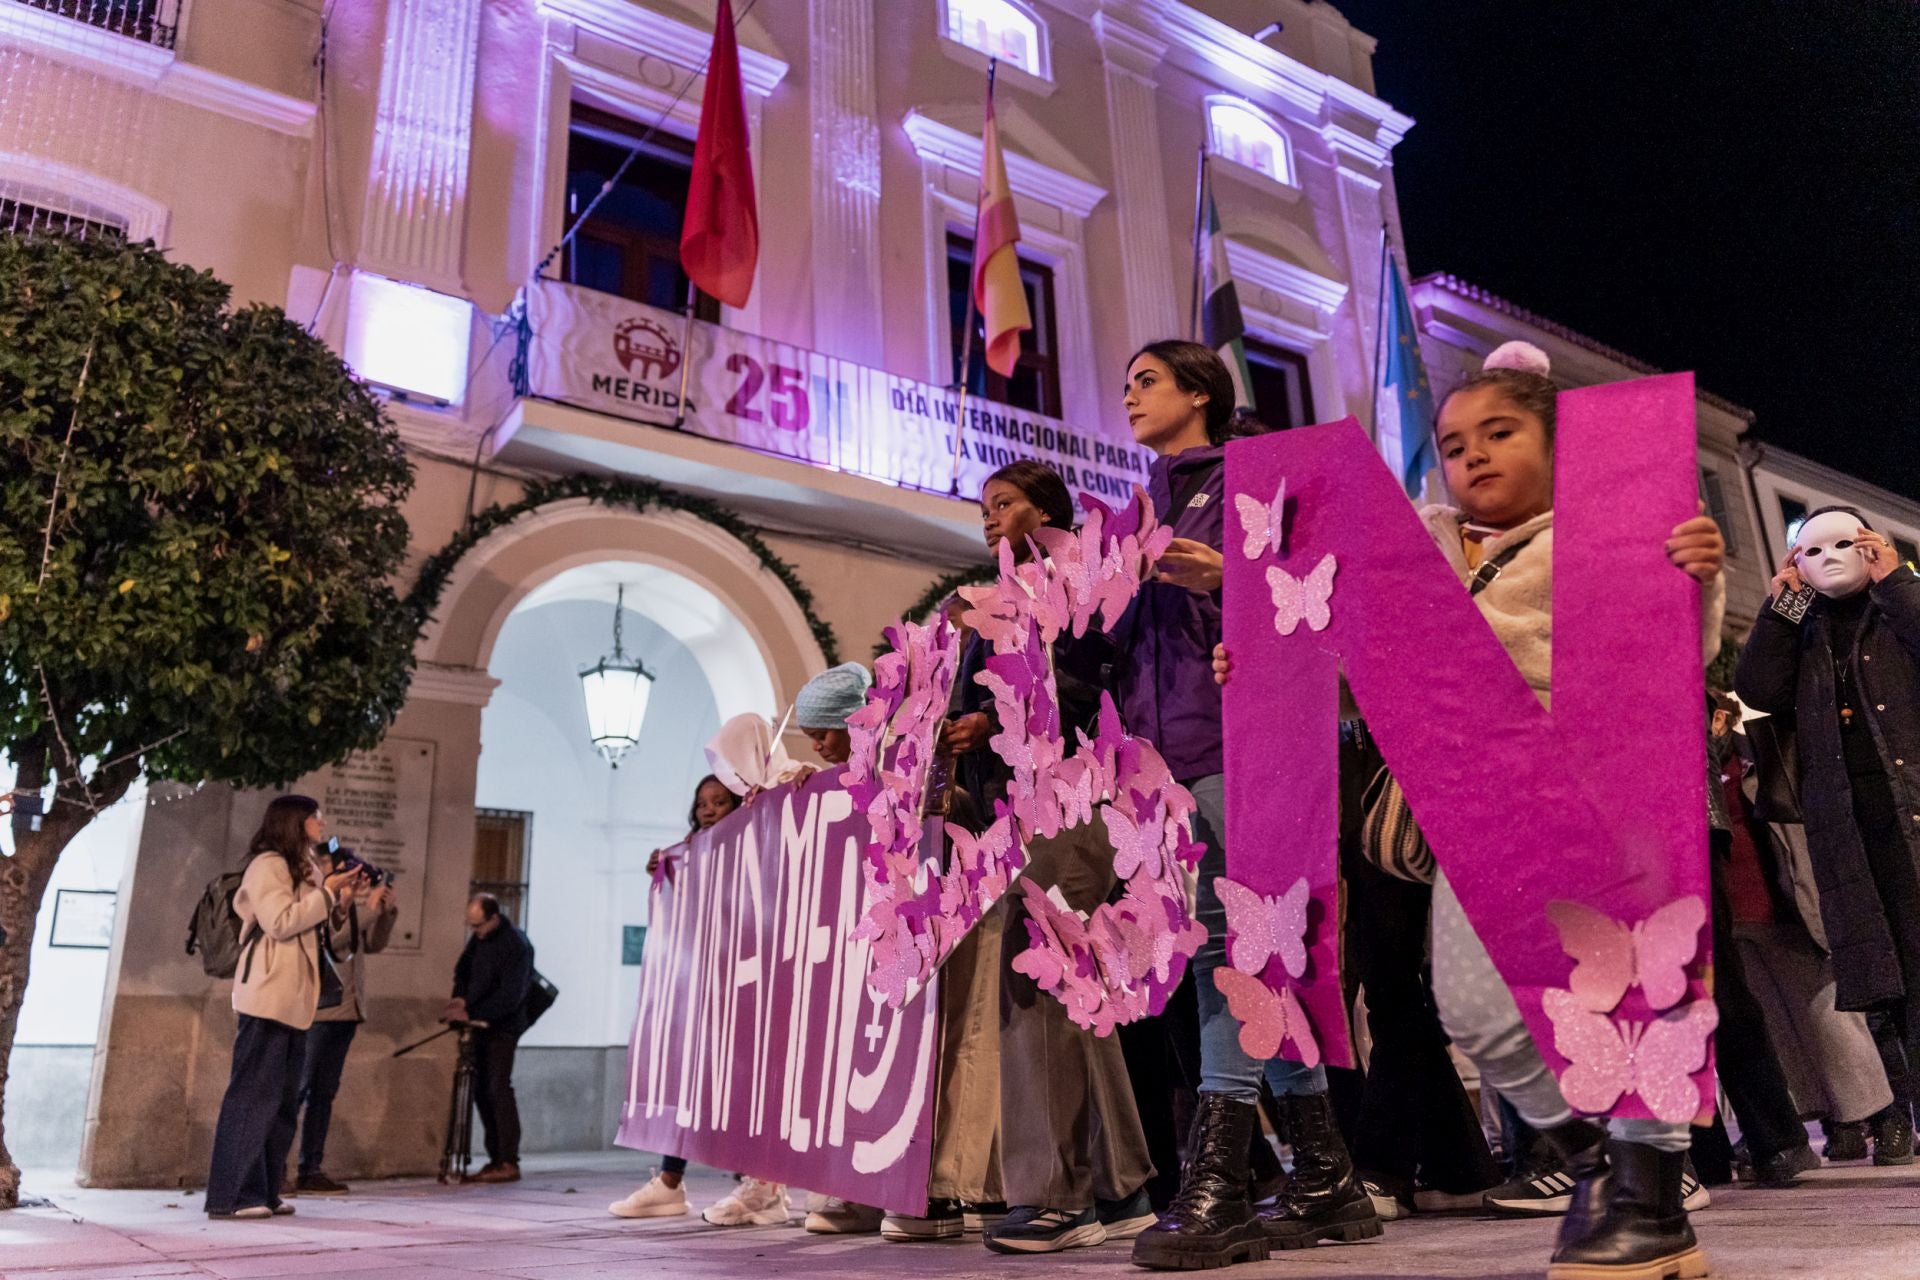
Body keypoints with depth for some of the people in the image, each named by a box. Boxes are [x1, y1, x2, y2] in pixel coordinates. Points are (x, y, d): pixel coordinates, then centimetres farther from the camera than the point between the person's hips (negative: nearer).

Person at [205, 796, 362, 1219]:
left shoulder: (304, 870, 21)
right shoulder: (267, 865, -7)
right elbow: (280, 923, -18)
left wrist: (340, 901, 7)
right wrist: (327, 892, -13)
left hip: (295, 1002, 9)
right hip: (268, 999, -9)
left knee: (284, 1101, 9)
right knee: (254, 1095, -8)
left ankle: (262, 1192, 14)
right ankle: (230, 1196, -5)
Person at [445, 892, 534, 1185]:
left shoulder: (516, 945, -18)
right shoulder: (479, 937, 6)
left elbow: (510, 996, -21)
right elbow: (463, 968, 16)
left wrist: (471, 1013, -21)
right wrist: (460, 999, -3)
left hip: (502, 1028, -8)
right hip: (479, 1026, 8)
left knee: (498, 1089, -12)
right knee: (481, 1091, 8)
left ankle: (509, 1163, -9)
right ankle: (495, 1159, 15)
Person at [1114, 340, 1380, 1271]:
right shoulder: (1148, 503, 25)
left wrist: (1225, 579, -22)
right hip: (1169, 744, 8)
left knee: (1234, 946, -11)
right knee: (1233, 949, 6)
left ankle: (1215, 1184, -10)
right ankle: (1325, 1182, 13)